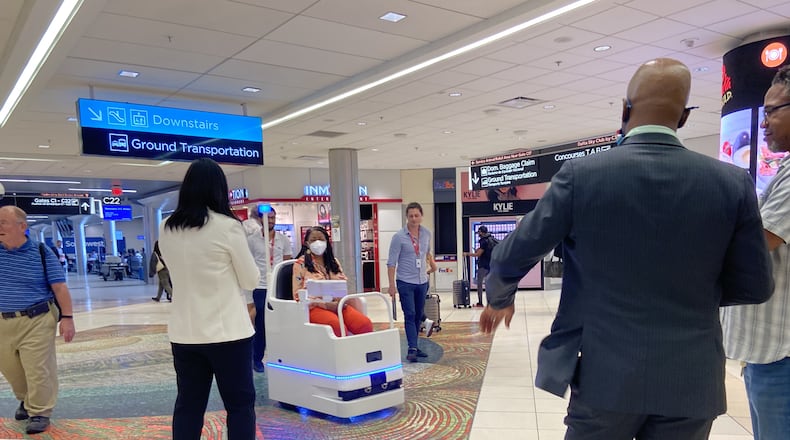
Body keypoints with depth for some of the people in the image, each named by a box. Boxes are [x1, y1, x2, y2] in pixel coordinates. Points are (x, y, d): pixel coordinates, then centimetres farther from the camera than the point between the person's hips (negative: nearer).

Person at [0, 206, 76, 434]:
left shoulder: (41, 253, -8)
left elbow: (59, 287, -8)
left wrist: (67, 317, -12)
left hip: (36, 321, -4)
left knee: (38, 370, -1)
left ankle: (39, 412, 15)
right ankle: (26, 400, 42)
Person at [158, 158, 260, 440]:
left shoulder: (166, 230, 2)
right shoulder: (228, 227, -13)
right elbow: (251, 281, -4)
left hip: (184, 333, 5)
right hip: (227, 331, -5)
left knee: (188, 405, 13)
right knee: (240, 404, 7)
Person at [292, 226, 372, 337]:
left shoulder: (333, 261, 19)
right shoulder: (301, 264, 5)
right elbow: (299, 295, -1)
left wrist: (341, 301, -7)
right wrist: (325, 304, -13)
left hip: (337, 305, 4)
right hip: (314, 307, -4)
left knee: (365, 324, -26)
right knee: (338, 326, -37)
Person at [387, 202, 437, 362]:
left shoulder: (427, 233, 4)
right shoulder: (399, 237, -10)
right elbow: (391, 262, -10)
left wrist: (432, 264, 24)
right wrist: (392, 285, -14)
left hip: (422, 282, 5)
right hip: (405, 282, -5)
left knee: (418, 315, 10)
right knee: (410, 315, -9)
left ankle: (415, 347, 20)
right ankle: (412, 349, -9)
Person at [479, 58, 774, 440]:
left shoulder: (581, 175, -12)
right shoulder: (732, 183, -6)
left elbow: (510, 258, -6)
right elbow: (754, 286, 3)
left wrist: (499, 300, 15)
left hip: (605, 374, -2)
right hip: (691, 381, 2)